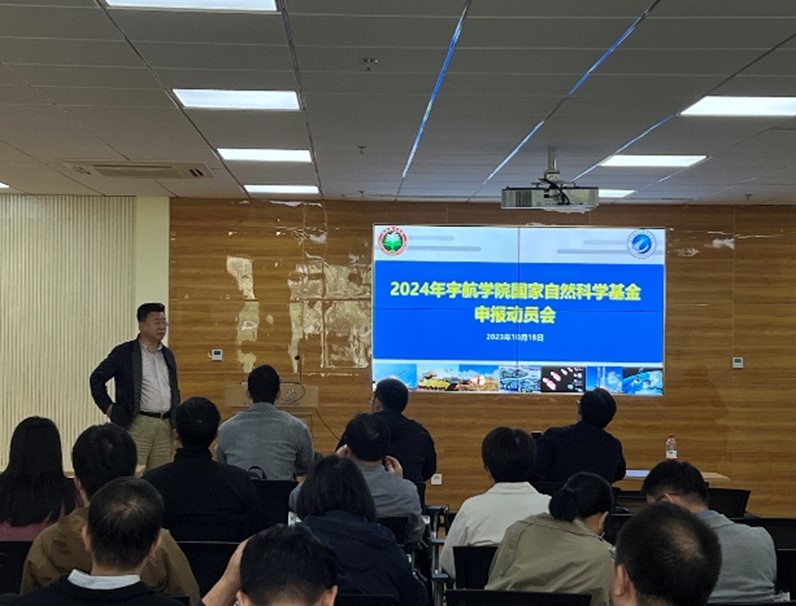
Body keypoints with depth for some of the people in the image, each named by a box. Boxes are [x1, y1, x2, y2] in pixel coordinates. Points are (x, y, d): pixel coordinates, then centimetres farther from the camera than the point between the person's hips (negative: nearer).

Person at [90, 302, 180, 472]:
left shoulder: (167, 354, 14)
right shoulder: (124, 352, -2)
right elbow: (97, 378, 2)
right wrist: (109, 408, -3)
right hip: (138, 424, -5)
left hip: (165, 425, 5)